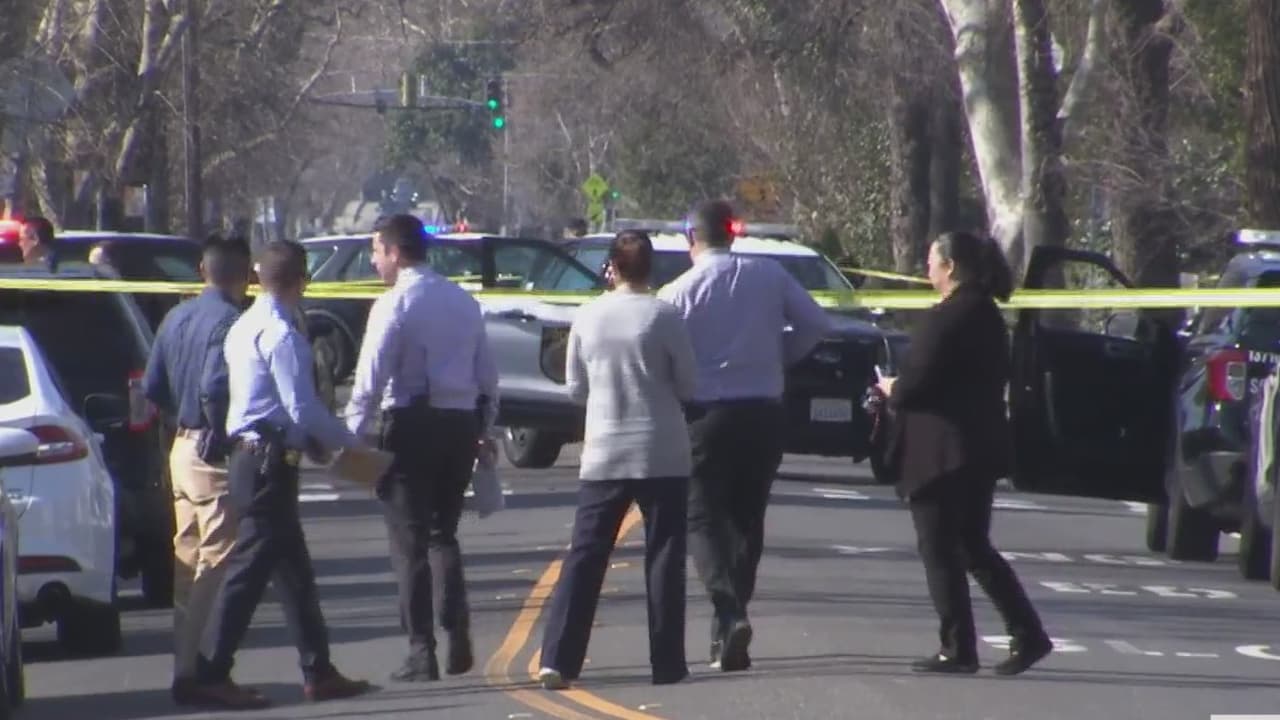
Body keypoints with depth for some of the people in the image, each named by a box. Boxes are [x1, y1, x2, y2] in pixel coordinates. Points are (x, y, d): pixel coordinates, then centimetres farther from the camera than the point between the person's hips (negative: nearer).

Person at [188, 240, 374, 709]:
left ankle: (318, 672, 18)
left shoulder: (244, 328, 15)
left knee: (293, 569, 14)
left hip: (247, 455, 10)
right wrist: (349, 442, -6)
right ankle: (211, 675, -10)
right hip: (269, 460, -10)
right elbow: (303, 408, -19)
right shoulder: (281, 336, -16)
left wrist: (312, 442, 17)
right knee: (251, 566, -9)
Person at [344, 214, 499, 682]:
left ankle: (421, 653, -2)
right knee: (443, 533, 18)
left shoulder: (395, 305, -10)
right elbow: (487, 375, 13)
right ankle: (457, 637, 5)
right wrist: (485, 429, 19)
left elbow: (371, 378, -15)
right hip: (460, 424, 6)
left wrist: (351, 436, -12)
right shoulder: (463, 302, 11)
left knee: (410, 539, 1)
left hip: (412, 425, -6)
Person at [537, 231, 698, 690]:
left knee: (585, 555, 4)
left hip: (603, 453, 2)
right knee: (664, 557, 6)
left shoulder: (588, 317, 0)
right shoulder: (663, 317, -9)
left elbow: (575, 387, 8)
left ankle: (557, 660, -5)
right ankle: (667, 663, 5)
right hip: (662, 454, -2)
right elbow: (688, 385, -2)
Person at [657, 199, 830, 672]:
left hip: (707, 413, -3)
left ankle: (729, 611, -23)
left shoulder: (679, 292, -6)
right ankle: (730, 622, 14)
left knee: (703, 517, 0)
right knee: (747, 519, 14)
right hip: (764, 412, 3)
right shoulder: (769, 277, 2)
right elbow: (815, 325, 2)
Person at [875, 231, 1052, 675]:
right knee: (974, 547, 16)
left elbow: (917, 384, -20)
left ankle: (957, 650, 0)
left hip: (941, 450, -9)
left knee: (940, 552, -1)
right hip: (982, 449, 9)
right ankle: (1027, 634, 9)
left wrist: (892, 389, 3)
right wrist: (903, 389, 18)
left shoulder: (946, 318, -16)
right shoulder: (988, 316, 13)